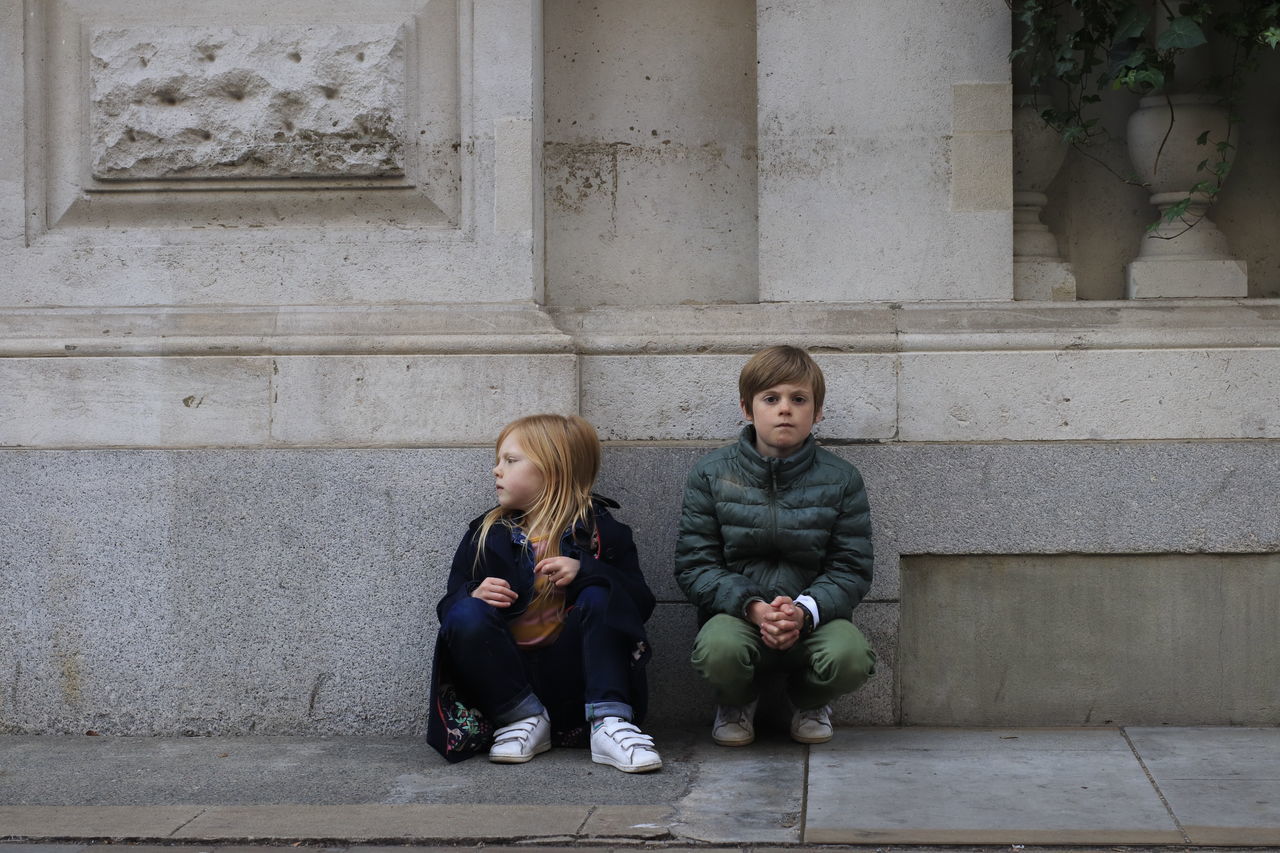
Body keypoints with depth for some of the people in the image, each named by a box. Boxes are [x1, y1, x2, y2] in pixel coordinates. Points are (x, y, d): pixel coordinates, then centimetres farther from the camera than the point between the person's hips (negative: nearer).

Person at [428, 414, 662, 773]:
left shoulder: (599, 530, 4)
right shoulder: (485, 534, 11)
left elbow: (641, 604, -5)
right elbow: (449, 604, 8)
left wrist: (585, 570, -20)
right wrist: (473, 595, -16)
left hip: (571, 673, -1)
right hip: (511, 674, 1)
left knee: (601, 596, -24)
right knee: (466, 617, -25)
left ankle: (609, 722, -29)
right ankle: (524, 718, -16)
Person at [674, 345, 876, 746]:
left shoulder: (840, 479, 3)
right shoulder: (710, 474, 2)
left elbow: (852, 570, 1)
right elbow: (694, 564, -2)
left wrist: (804, 612, -20)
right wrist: (752, 607, -20)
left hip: (813, 618, 1)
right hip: (736, 612, -1)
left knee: (849, 655, -33)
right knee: (719, 649, -36)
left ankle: (810, 702, 9)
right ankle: (736, 702, 6)